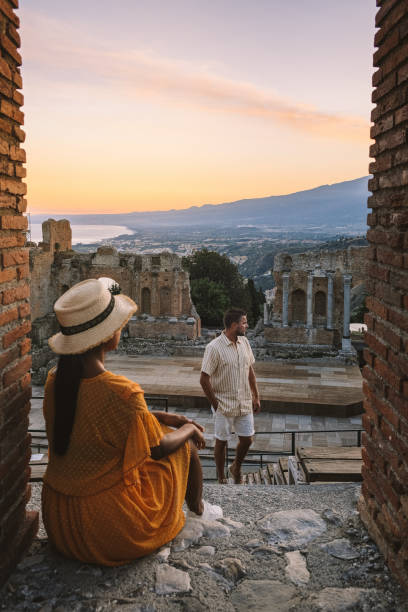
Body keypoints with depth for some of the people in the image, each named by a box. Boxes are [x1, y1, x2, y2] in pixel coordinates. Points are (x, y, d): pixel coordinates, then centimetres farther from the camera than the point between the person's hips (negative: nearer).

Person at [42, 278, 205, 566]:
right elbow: (159, 448, -13)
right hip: (111, 529, -6)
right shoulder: (121, 392, -30)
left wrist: (161, 417, 13)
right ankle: (198, 510, 43)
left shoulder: (55, 382, -8)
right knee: (186, 443, 14)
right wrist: (190, 428, 8)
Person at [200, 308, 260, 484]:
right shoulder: (214, 347, -18)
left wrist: (256, 396, 11)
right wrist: (216, 405, -12)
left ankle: (236, 468, 38)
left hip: (244, 404, 6)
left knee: (247, 440, 11)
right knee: (221, 442, 9)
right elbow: (204, 379, -16)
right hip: (224, 405, -5)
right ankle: (221, 478, 27)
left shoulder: (244, 342, 2)